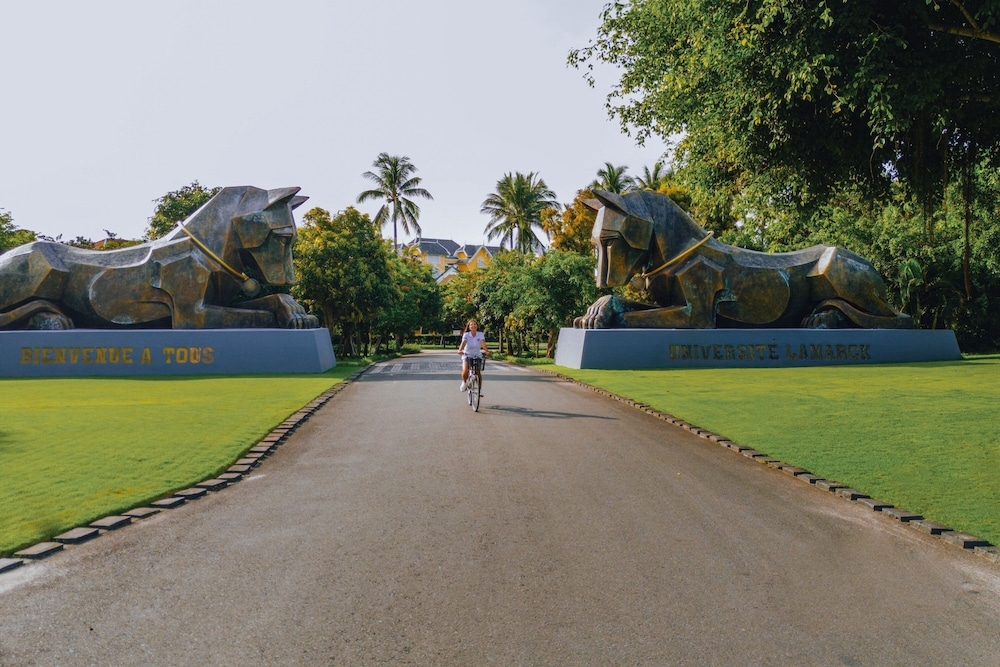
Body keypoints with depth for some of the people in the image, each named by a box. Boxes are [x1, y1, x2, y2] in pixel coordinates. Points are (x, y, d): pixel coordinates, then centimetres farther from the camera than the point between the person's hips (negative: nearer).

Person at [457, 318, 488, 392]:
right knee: (465, 371, -22)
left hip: (477, 355, 1)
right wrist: (460, 350, -47)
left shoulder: (480, 334, -9)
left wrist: (486, 351, -42)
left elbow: (483, 343, -24)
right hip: (467, 355, -1)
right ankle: (464, 382, 10)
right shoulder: (466, 334, -11)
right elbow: (463, 342, -27)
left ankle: (480, 389, 11)